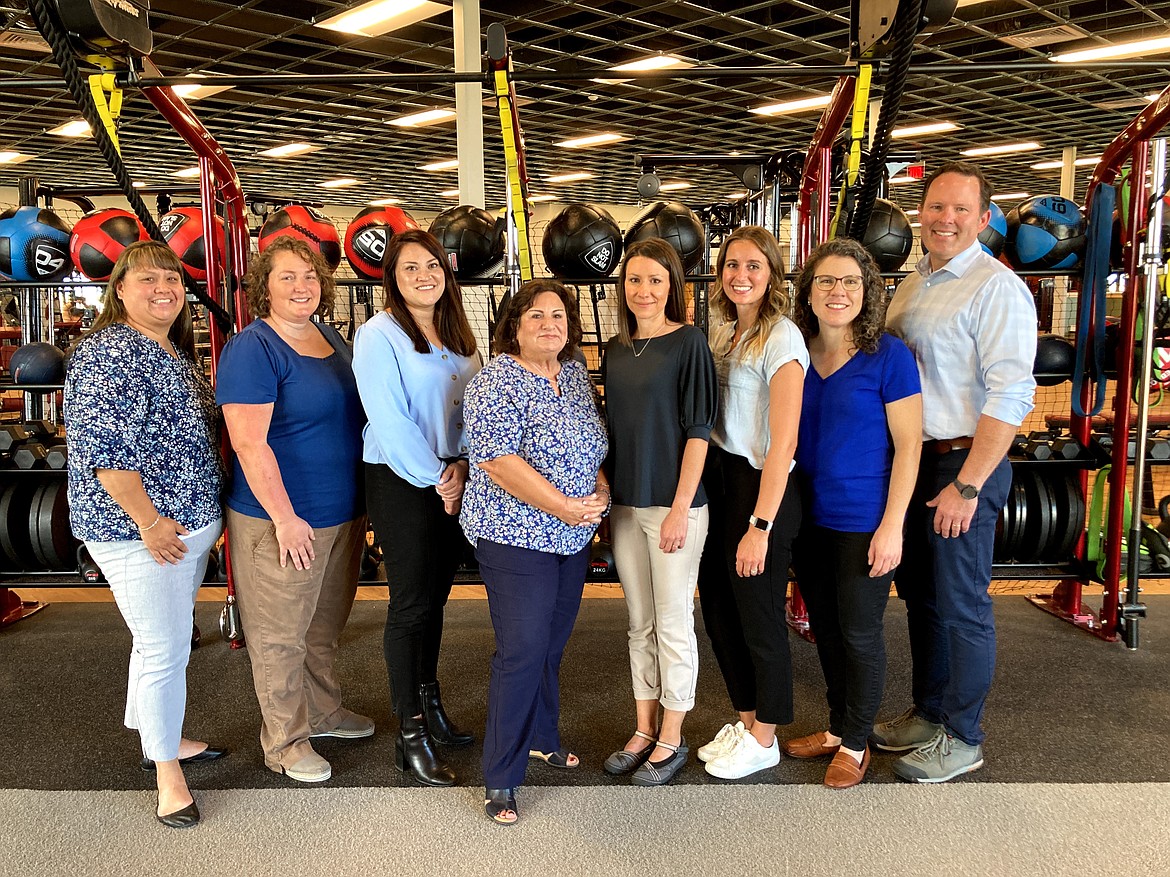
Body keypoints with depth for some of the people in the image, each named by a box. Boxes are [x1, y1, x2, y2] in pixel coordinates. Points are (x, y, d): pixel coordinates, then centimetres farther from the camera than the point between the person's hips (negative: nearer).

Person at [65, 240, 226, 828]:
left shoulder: (176, 352, 13)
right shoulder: (109, 351, -16)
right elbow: (102, 447, -23)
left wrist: (204, 515, 17)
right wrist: (149, 521, -21)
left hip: (191, 524, 9)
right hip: (138, 532, -9)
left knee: (161, 639, 21)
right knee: (165, 648, -1)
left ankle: (160, 738, 38)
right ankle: (168, 773, 16)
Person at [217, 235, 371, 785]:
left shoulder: (330, 337, 9)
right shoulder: (252, 349, -15)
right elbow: (249, 443, -21)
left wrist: (362, 500, 18)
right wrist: (285, 518, -22)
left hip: (343, 511, 8)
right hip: (281, 520, -8)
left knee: (325, 626, 22)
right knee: (280, 635, 8)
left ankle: (323, 711, 41)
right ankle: (286, 741, 25)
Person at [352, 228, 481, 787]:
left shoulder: (457, 335, 12)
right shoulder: (378, 335, -10)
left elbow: (472, 404, 10)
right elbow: (390, 420, -16)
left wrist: (460, 464, -4)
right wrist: (435, 480, -14)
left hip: (452, 478, 6)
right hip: (401, 481, -6)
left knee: (436, 595, 15)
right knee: (412, 603, -1)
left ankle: (429, 703, 32)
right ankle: (410, 736, 11)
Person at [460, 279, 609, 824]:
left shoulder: (575, 375, 9)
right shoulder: (496, 382, -14)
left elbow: (595, 445, 18)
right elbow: (498, 461, -22)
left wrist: (600, 489, -1)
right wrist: (565, 506, -21)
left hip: (573, 535, 7)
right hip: (516, 538, -7)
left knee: (553, 644, 18)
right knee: (522, 652, -5)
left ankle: (542, 737, 39)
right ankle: (500, 779, 10)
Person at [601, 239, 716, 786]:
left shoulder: (688, 342, -7)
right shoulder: (615, 350, 10)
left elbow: (698, 429, -11)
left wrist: (680, 508, -15)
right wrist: (606, 495, 10)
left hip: (673, 504, -5)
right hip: (625, 504, 6)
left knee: (672, 623, 5)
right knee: (639, 623, 14)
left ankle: (671, 740, 21)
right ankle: (644, 730, 28)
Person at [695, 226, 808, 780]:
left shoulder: (781, 338, -14)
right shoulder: (722, 334, 10)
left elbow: (782, 443, -19)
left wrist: (760, 526, -21)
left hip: (759, 486, -8)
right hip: (715, 479, 8)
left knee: (759, 619, 7)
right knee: (719, 610, 16)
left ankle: (763, 740, 27)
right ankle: (745, 720, 37)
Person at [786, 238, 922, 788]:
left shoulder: (887, 355, -11)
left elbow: (908, 445, -11)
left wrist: (892, 526, -15)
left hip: (864, 522, -5)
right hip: (809, 517, 5)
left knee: (859, 632, 8)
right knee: (825, 628, 17)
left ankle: (856, 743, 27)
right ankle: (836, 727, 36)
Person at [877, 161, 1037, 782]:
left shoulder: (996, 288, -12)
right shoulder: (913, 284, 13)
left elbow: (1010, 396, -19)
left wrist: (967, 486, -21)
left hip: (963, 465, -8)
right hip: (909, 461, 8)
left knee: (961, 605, 3)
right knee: (919, 595, 17)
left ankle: (961, 738, 19)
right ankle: (927, 713, 33)